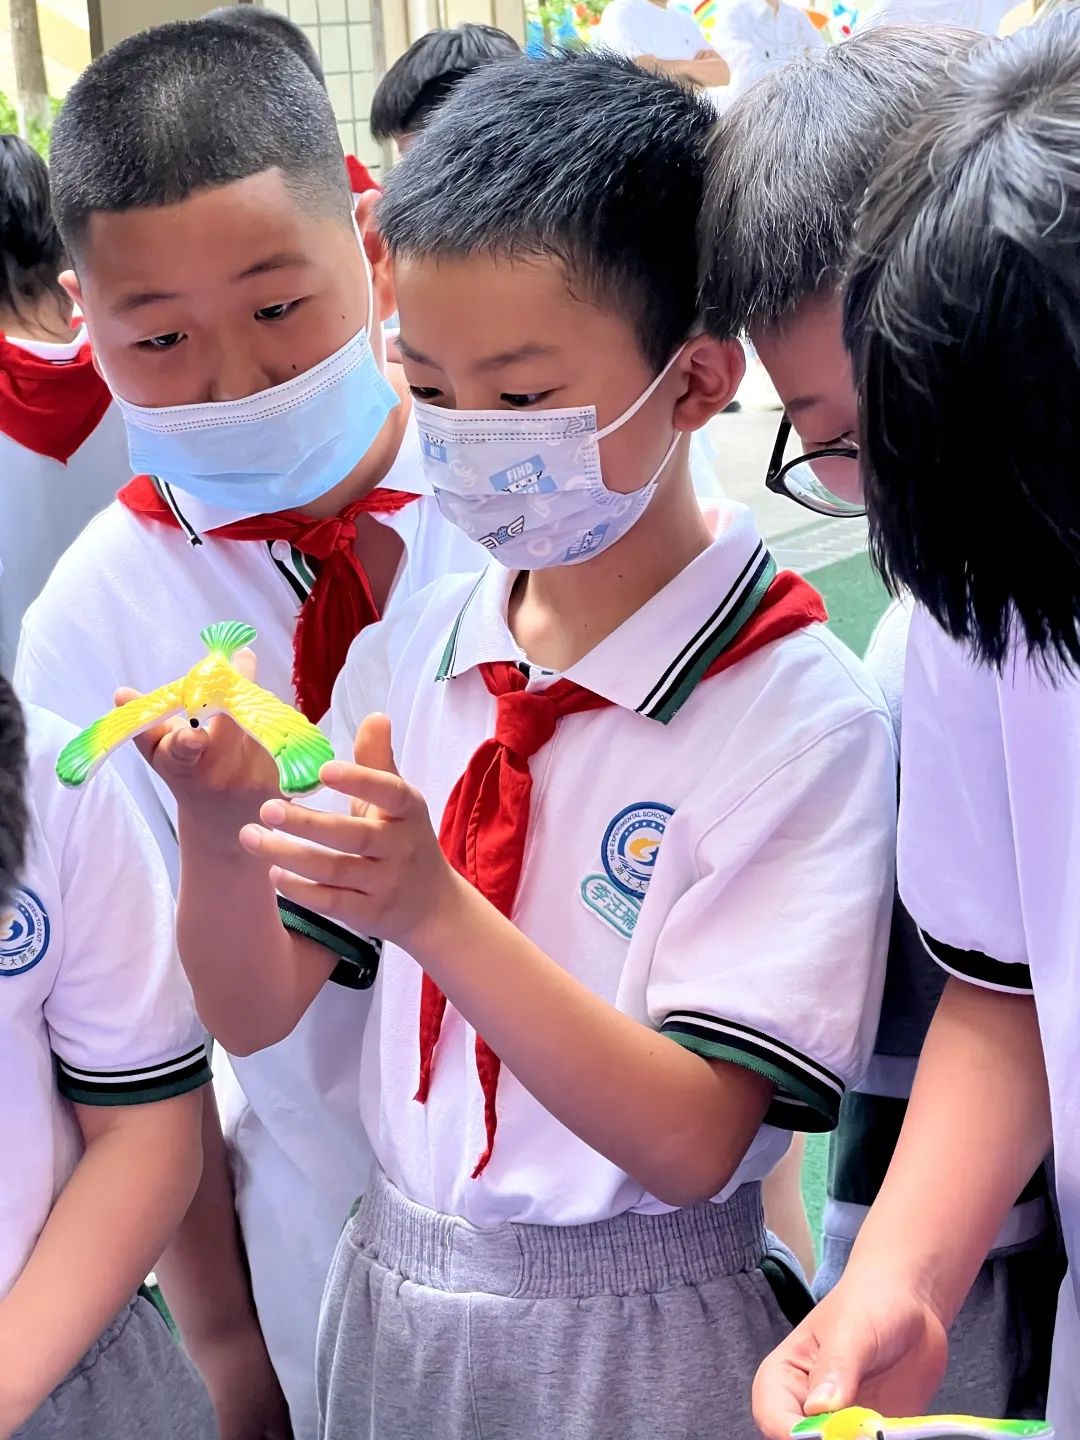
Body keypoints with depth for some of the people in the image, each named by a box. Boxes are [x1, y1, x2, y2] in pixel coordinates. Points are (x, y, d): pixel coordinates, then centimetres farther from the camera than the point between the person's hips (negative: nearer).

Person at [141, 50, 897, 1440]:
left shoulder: (798, 714, -18)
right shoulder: (406, 654, -3)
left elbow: (691, 1142, -21)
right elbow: (254, 1013, 0)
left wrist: (432, 910, -32)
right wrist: (222, 828, -19)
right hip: (386, 1297, 5)